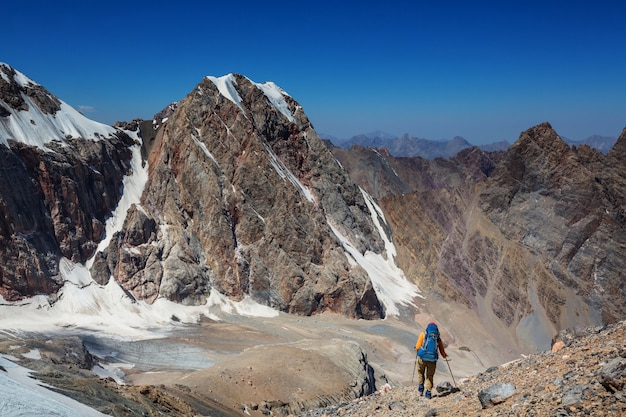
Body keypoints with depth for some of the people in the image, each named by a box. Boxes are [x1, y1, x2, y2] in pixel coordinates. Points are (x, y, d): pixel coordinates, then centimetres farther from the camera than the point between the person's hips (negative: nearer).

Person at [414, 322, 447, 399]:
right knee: (430, 376, 16)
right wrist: (444, 356, 37)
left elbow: (417, 347, 0)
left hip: (422, 357, -1)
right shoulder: (438, 337, 11)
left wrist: (417, 349, 23)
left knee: (421, 373, 23)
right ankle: (428, 393, 10)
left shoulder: (423, 334, 5)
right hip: (432, 359, 1)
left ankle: (421, 388, 14)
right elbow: (442, 350, 17)